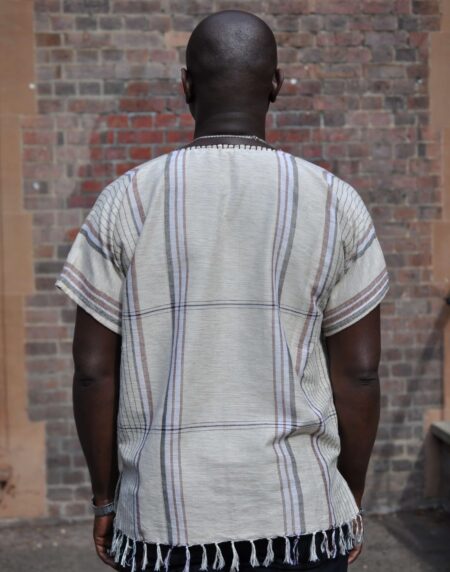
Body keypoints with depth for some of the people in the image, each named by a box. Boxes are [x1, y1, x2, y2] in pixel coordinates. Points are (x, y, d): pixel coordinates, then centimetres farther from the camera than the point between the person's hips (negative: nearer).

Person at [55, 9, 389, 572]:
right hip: (303, 519, 0)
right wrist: (352, 498, 11)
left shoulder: (125, 201, -3)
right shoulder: (335, 203, -2)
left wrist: (105, 498, 10)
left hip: (165, 523, 0)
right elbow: (358, 373, 0)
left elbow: (93, 371, -1)